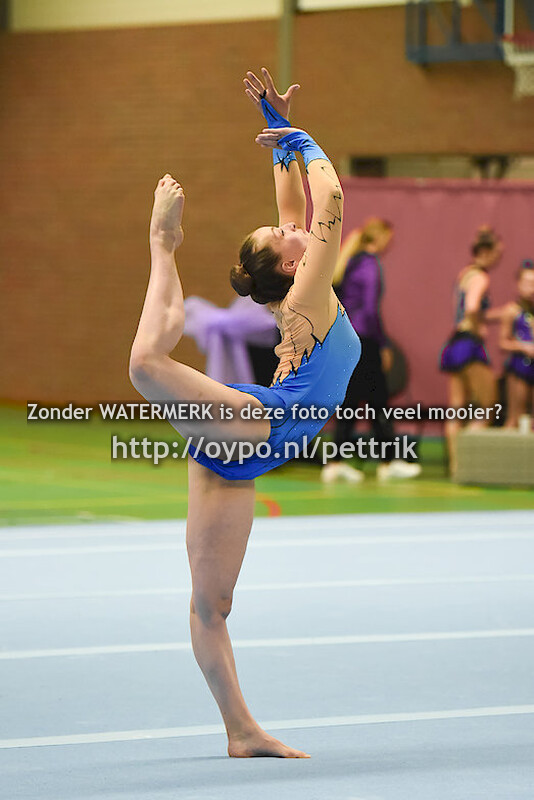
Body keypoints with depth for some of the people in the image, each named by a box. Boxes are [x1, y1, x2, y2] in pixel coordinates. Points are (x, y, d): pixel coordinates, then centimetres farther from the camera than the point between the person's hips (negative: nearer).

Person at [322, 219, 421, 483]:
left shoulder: (348, 261, 13)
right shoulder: (370, 264, -13)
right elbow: (370, 310, -18)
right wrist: (383, 345, -10)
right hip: (362, 340, -8)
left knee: (350, 401, 10)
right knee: (378, 401, 1)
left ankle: (336, 463, 7)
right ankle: (388, 463, 7)